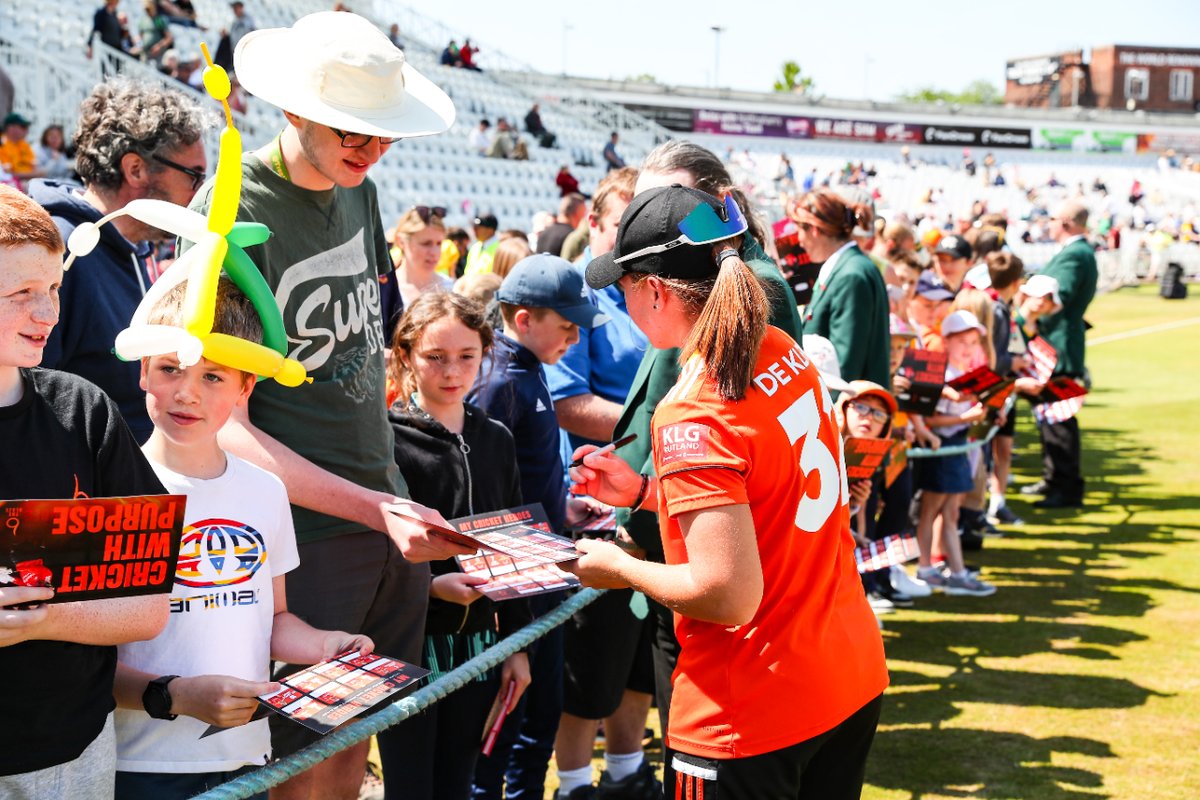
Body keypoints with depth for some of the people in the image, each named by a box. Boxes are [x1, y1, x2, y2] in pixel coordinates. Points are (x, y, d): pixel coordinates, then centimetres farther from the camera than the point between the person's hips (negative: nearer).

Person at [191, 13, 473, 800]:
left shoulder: (359, 191, 8)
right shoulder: (234, 212, -15)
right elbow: (224, 424, -17)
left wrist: (393, 493, 14)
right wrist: (372, 508, -24)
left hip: (387, 514, 7)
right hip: (305, 535, -7)